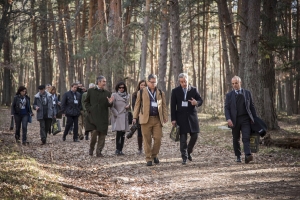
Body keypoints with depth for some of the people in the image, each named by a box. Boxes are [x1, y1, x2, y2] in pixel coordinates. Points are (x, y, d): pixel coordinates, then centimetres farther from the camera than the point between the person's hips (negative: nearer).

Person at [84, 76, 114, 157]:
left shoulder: (107, 93, 12)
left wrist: (110, 103, -10)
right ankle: (91, 148, 10)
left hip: (103, 117, 3)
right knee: (94, 132, -12)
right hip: (93, 116, -3)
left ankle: (99, 151, 8)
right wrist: (89, 110, -4)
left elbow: (109, 106, 12)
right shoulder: (91, 91, 7)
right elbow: (86, 102, 11)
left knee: (102, 134, -1)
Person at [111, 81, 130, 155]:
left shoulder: (127, 95, 15)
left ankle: (120, 150, 9)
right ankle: (117, 149, -10)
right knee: (119, 132, -15)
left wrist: (128, 106, 1)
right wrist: (116, 114, -11)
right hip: (118, 117, -5)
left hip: (125, 117, 5)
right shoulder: (114, 95, -1)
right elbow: (112, 106, -6)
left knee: (123, 134, 4)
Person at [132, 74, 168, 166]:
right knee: (147, 140, -1)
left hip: (157, 119, 2)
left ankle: (154, 155, 19)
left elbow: (164, 106, 14)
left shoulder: (160, 93, 14)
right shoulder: (141, 92, 7)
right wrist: (135, 117, 2)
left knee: (158, 138, -3)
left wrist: (165, 117, 6)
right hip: (146, 119, -2)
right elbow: (137, 105, 8)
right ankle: (148, 159, 6)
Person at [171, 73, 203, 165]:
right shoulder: (175, 91, 1)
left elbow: (200, 100, 9)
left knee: (194, 136, 3)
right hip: (181, 117, -2)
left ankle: (189, 152, 26)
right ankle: (184, 157, 2)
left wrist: (196, 103, -17)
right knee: (183, 138, -2)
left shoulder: (194, 90, 4)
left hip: (192, 116, 2)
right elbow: (173, 106, 0)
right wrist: (173, 119, -5)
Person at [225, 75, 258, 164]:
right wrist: (228, 119, -15)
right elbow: (226, 108, 0)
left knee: (246, 138, -14)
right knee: (236, 139, 8)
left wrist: (255, 118, 8)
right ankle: (238, 156, 19)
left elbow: (252, 106, 12)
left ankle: (247, 155, -24)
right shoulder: (229, 95, 5)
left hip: (245, 119, -1)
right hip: (234, 120, 1)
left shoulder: (247, 93, 8)